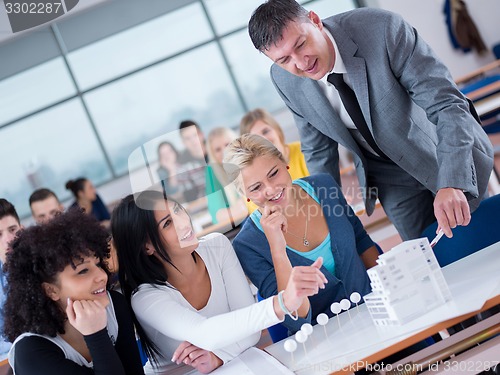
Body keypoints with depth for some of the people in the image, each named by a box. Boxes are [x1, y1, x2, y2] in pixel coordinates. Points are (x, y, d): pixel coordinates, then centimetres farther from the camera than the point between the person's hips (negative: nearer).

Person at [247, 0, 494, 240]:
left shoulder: (382, 29, -32)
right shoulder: (284, 80, -18)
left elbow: (448, 104, -34)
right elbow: (317, 150, -1)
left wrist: (451, 184, -46)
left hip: (451, 155, -2)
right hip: (386, 174, 3)